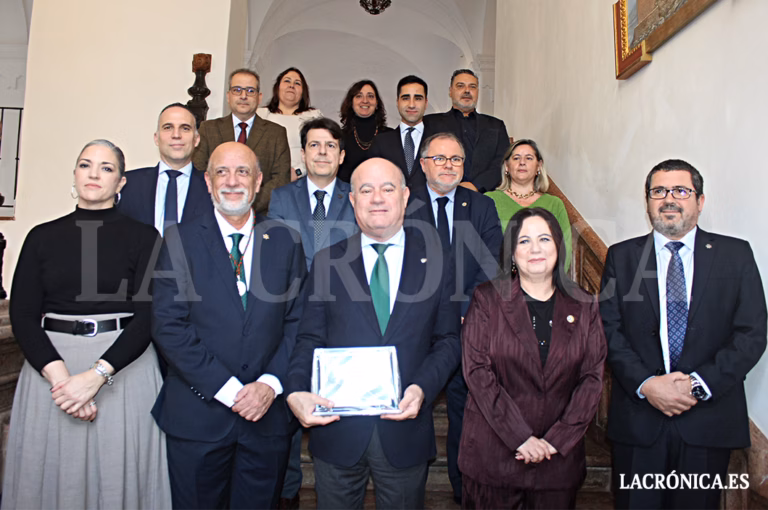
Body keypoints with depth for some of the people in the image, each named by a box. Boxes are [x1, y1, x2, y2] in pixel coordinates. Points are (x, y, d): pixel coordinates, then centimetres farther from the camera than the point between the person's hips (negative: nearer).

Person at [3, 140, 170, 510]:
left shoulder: (143, 237, -1)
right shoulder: (43, 237, 7)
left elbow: (147, 315, -8)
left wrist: (97, 375, -19)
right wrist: (58, 375, -15)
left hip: (123, 366, -2)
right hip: (50, 367, 2)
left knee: (118, 475, 7)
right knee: (54, 477, 11)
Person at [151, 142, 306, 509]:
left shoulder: (285, 241, 3)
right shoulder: (181, 240, -2)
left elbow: (297, 321, 1)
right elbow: (168, 325, -9)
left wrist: (271, 384, -11)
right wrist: (229, 389, -14)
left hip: (268, 413, 2)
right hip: (197, 414, -1)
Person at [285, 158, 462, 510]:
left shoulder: (435, 262, 0)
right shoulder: (326, 262, 1)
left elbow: (448, 340, 2)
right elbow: (309, 340, 0)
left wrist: (422, 388, -14)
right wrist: (296, 392, -16)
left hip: (405, 431, 0)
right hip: (336, 428, 0)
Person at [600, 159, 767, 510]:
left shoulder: (735, 254, 3)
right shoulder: (621, 256, 3)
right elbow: (610, 330, -1)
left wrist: (699, 384, -12)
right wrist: (645, 385, -13)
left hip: (709, 419, 0)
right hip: (637, 417, 0)